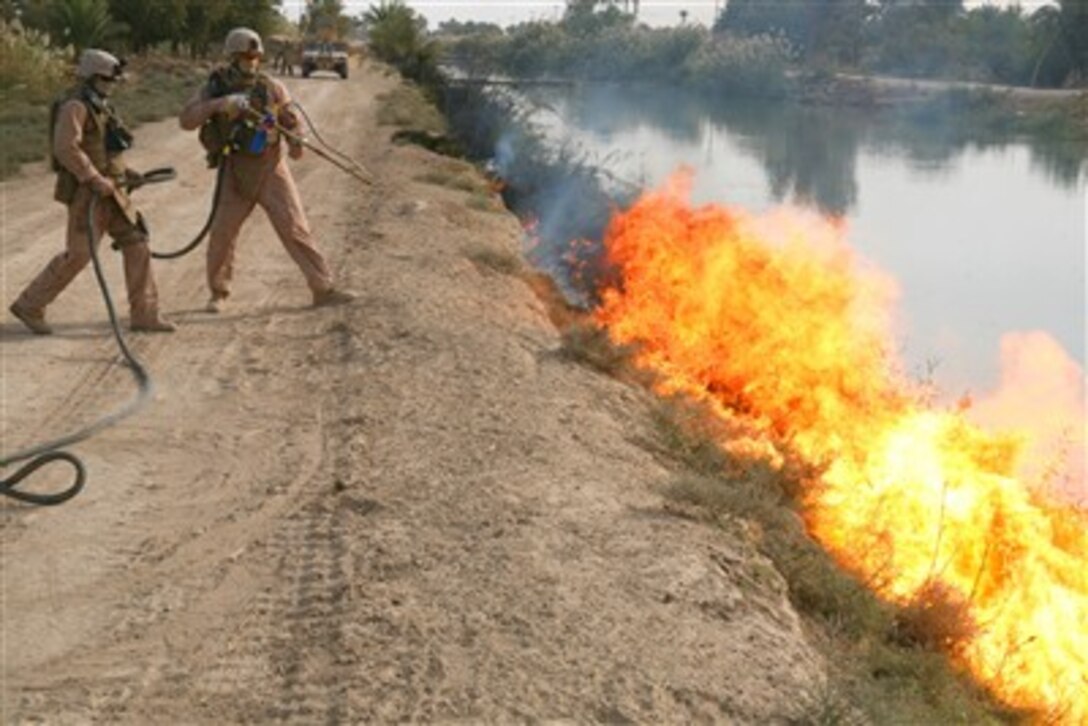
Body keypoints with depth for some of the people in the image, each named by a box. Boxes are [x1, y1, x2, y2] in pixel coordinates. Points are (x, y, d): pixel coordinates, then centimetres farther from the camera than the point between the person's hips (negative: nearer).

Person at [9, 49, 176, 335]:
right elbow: (66, 148, -26)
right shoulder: (75, 107, -14)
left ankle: (144, 314, 6)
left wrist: (123, 171, 14)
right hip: (86, 193, -9)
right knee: (78, 254, -6)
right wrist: (96, 180, -25)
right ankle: (29, 305, 8)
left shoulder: (99, 107, 15)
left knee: (136, 244, 3)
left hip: (109, 190, 9)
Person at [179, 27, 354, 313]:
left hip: (271, 169, 0)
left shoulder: (272, 88, 1)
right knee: (222, 233, 3)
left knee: (296, 228, -6)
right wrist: (219, 103, -24)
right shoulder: (215, 88, 0)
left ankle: (324, 289, -3)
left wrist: (295, 142, -19)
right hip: (236, 174, 1)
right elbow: (186, 120, -10)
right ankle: (218, 293, 24)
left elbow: (290, 121, 3)